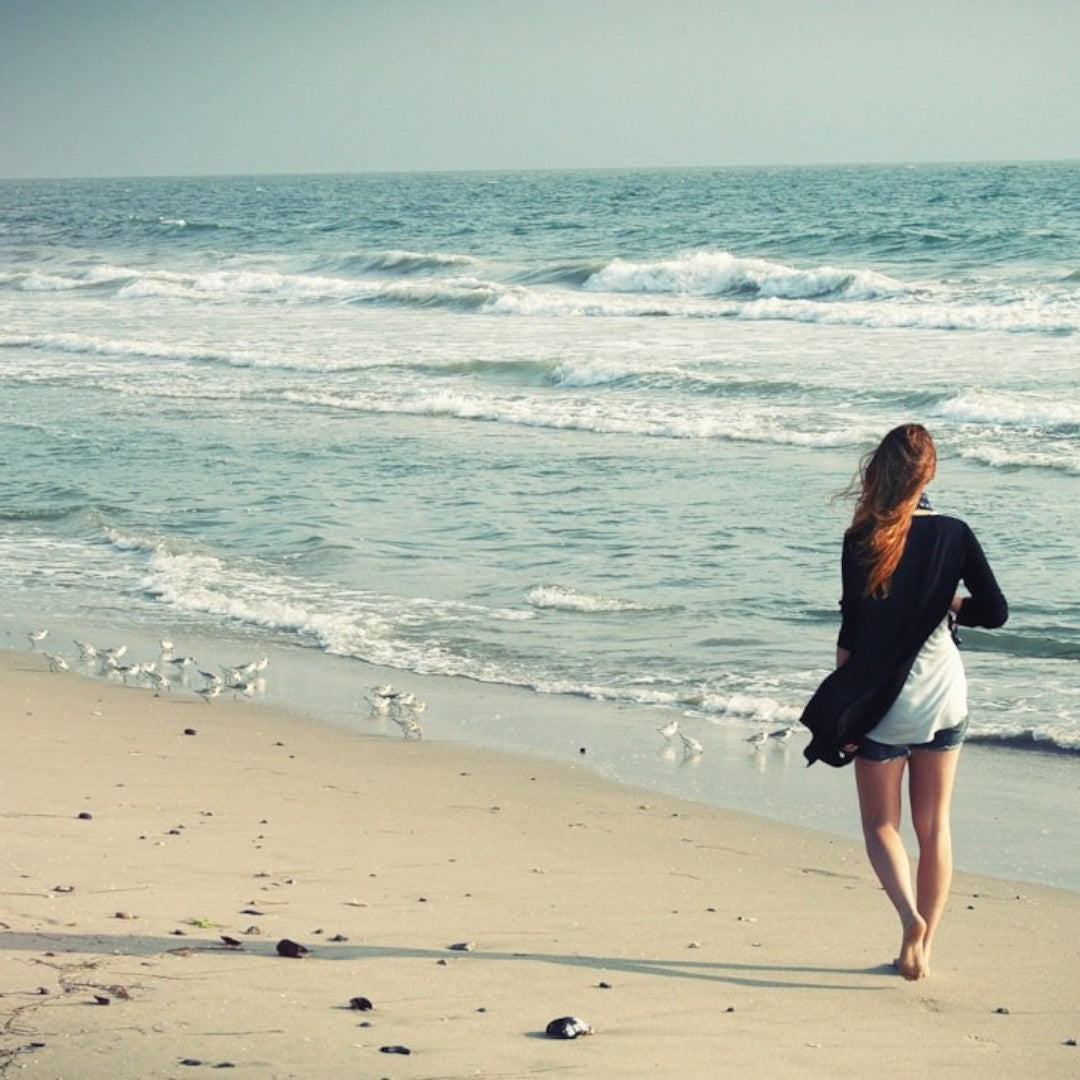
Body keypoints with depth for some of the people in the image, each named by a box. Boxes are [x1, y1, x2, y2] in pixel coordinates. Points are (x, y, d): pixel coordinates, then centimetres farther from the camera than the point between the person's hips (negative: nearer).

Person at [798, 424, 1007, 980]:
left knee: (881, 823, 10)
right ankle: (923, 947, 14)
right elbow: (996, 610, -5)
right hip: (944, 694, 3)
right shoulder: (954, 534, -5)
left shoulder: (862, 540, -12)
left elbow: (852, 630, -11)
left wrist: (841, 707, 0)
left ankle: (911, 917, -15)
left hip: (884, 703, -3)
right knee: (933, 825, 13)